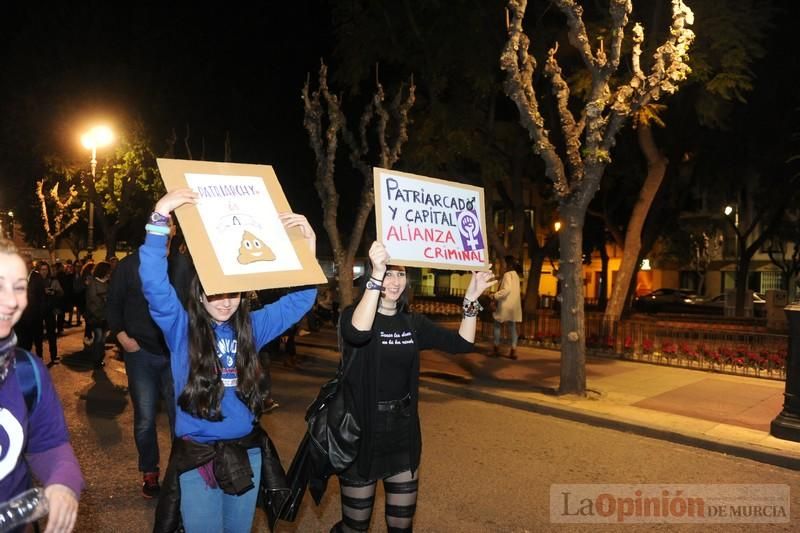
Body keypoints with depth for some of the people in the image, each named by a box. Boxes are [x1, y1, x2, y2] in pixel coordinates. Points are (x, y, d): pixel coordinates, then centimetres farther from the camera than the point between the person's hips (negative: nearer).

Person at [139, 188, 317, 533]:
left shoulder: (250, 327, 1)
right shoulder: (182, 328, -9)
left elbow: (300, 300, 2)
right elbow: (154, 285, -24)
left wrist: (308, 245, -10)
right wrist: (160, 220, -33)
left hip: (246, 452, 4)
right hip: (197, 455, -3)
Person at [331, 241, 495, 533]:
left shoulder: (413, 323, 3)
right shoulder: (352, 314, -11)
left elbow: (461, 343, -1)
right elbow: (359, 333, -36)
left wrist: (471, 298, -12)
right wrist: (377, 275, -44)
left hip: (403, 433, 4)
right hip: (362, 433, -4)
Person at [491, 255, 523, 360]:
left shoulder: (508, 274, -14)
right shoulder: (515, 274, 15)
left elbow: (507, 289, -25)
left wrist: (495, 296, -18)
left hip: (506, 304, -8)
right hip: (514, 304, 8)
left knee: (497, 325, 5)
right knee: (512, 327, 6)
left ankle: (496, 349, 6)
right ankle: (513, 351, 2)